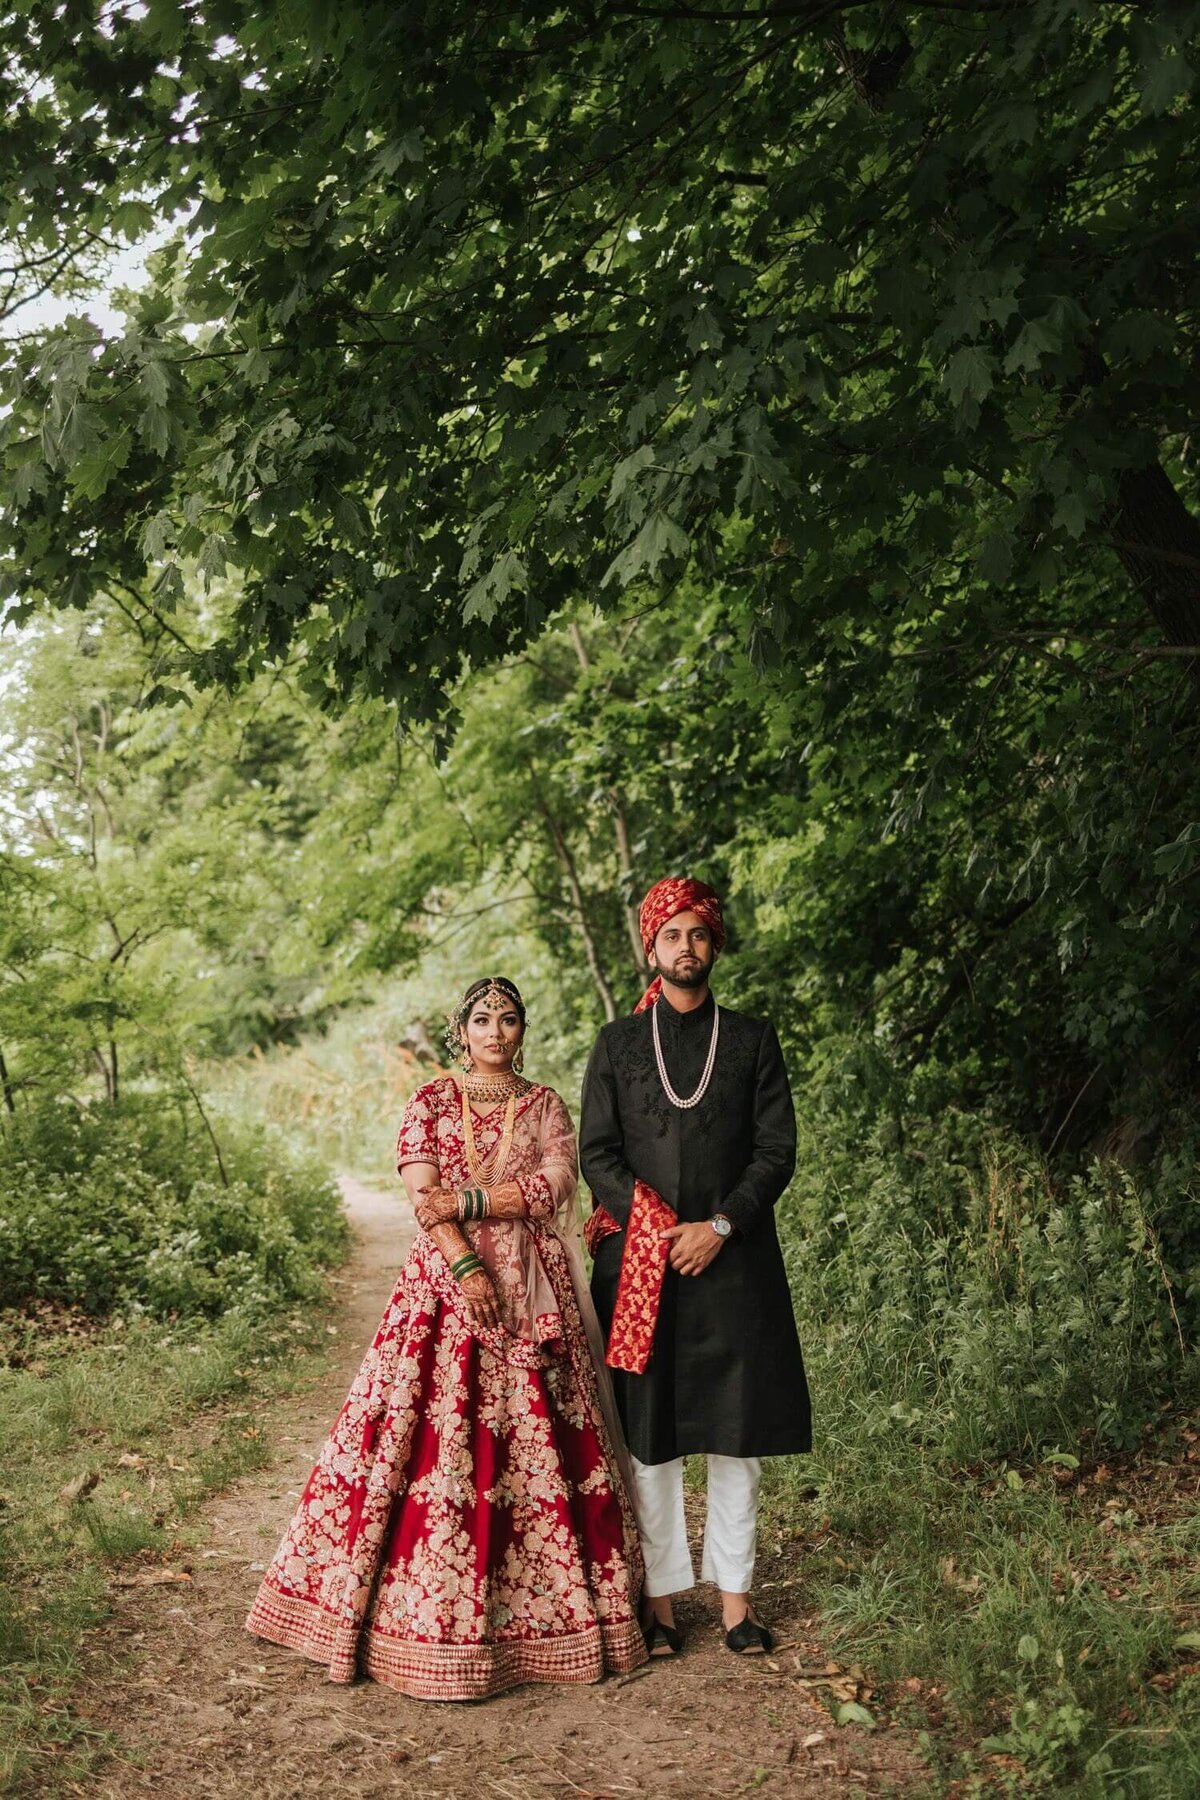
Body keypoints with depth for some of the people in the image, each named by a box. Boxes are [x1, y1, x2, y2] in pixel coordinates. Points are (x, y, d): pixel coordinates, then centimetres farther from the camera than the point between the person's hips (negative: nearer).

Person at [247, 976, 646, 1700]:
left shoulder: (546, 1105, 11)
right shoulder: (431, 1101, 6)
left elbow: (554, 1187, -4)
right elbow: (423, 1196, -6)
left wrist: (470, 1201, -14)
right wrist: (465, 1263, -18)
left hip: (533, 1289, 2)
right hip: (447, 1284, -1)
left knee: (539, 1438, 1)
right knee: (437, 1438, -5)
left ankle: (547, 1606, 11)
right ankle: (437, 1623, 5)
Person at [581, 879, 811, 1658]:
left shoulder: (753, 1040, 8)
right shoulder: (618, 1045, 8)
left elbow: (778, 1150, 2)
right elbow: (596, 1155, 3)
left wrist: (721, 1225, -10)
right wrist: (657, 1229, -10)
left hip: (734, 1263, 0)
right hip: (641, 1262, 0)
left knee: (736, 1434, 5)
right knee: (649, 1438, 3)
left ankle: (736, 1594, 16)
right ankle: (661, 1597, 12)